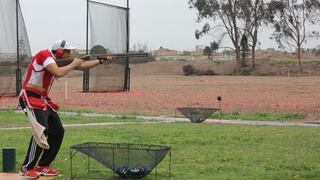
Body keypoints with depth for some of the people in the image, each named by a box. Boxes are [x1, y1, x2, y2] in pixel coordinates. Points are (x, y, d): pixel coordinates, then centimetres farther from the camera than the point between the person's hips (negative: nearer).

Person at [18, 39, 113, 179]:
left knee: (58, 131, 8)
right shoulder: (44, 55, -15)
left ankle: (42, 166, 14)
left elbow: (82, 66, 17)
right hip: (30, 98, -10)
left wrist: (101, 61, 13)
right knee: (41, 131, -23)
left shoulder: (57, 61, 11)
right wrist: (73, 64, -13)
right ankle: (26, 168, -15)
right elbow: (58, 73, -30)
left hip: (43, 100, 10)